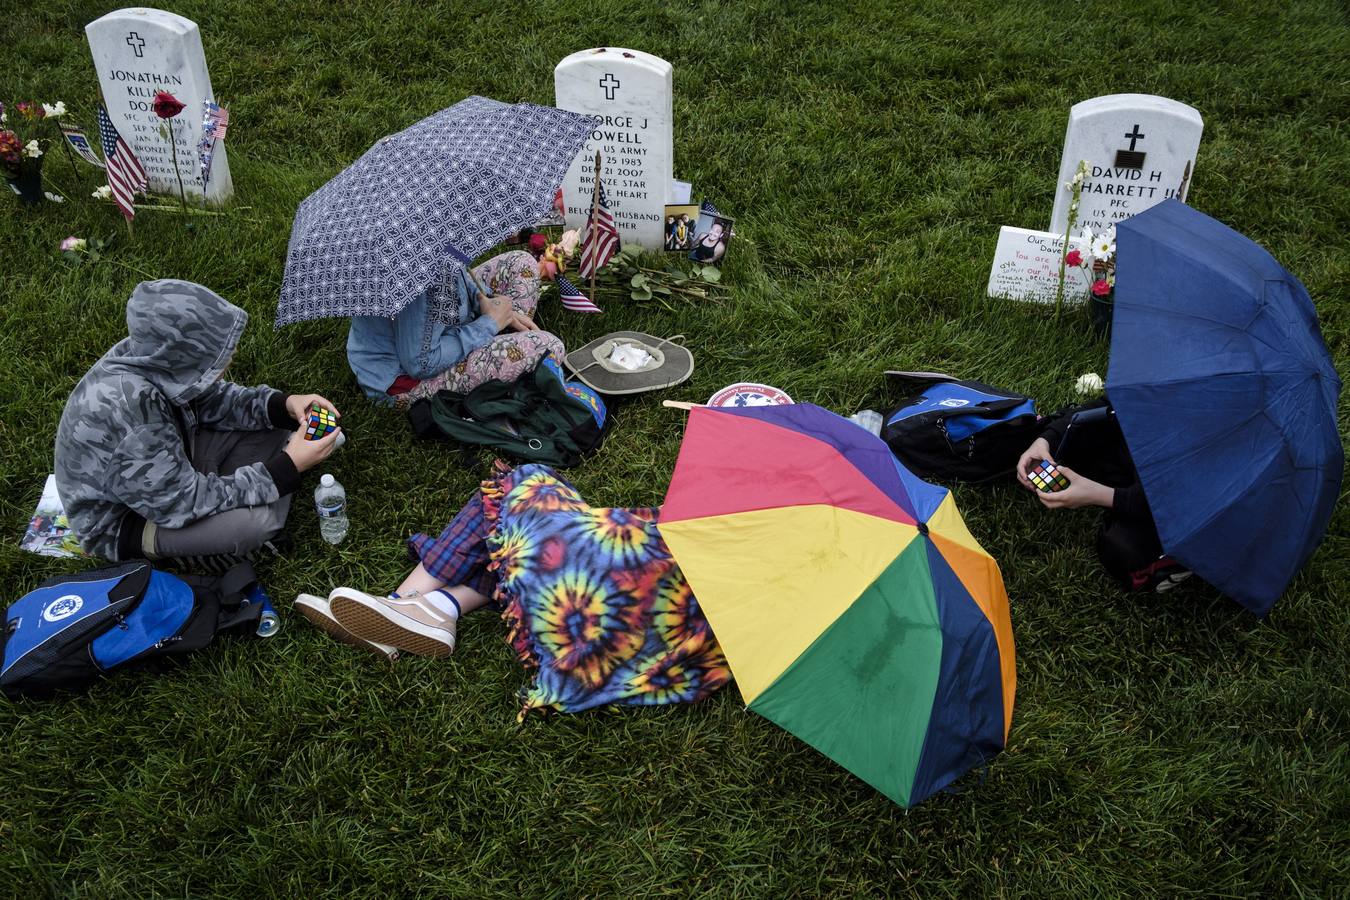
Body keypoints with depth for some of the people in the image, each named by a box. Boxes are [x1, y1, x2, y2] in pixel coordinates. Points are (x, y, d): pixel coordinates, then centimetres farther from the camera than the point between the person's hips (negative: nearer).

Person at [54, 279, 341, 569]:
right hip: (121, 521, -7)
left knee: (276, 429, -1)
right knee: (255, 519, -26)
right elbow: (184, 504, -31)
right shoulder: (129, 411, -40)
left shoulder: (150, 354, -20)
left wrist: (284, 405, -15)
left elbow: (211, 399, 1)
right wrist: (289, 467, -29)